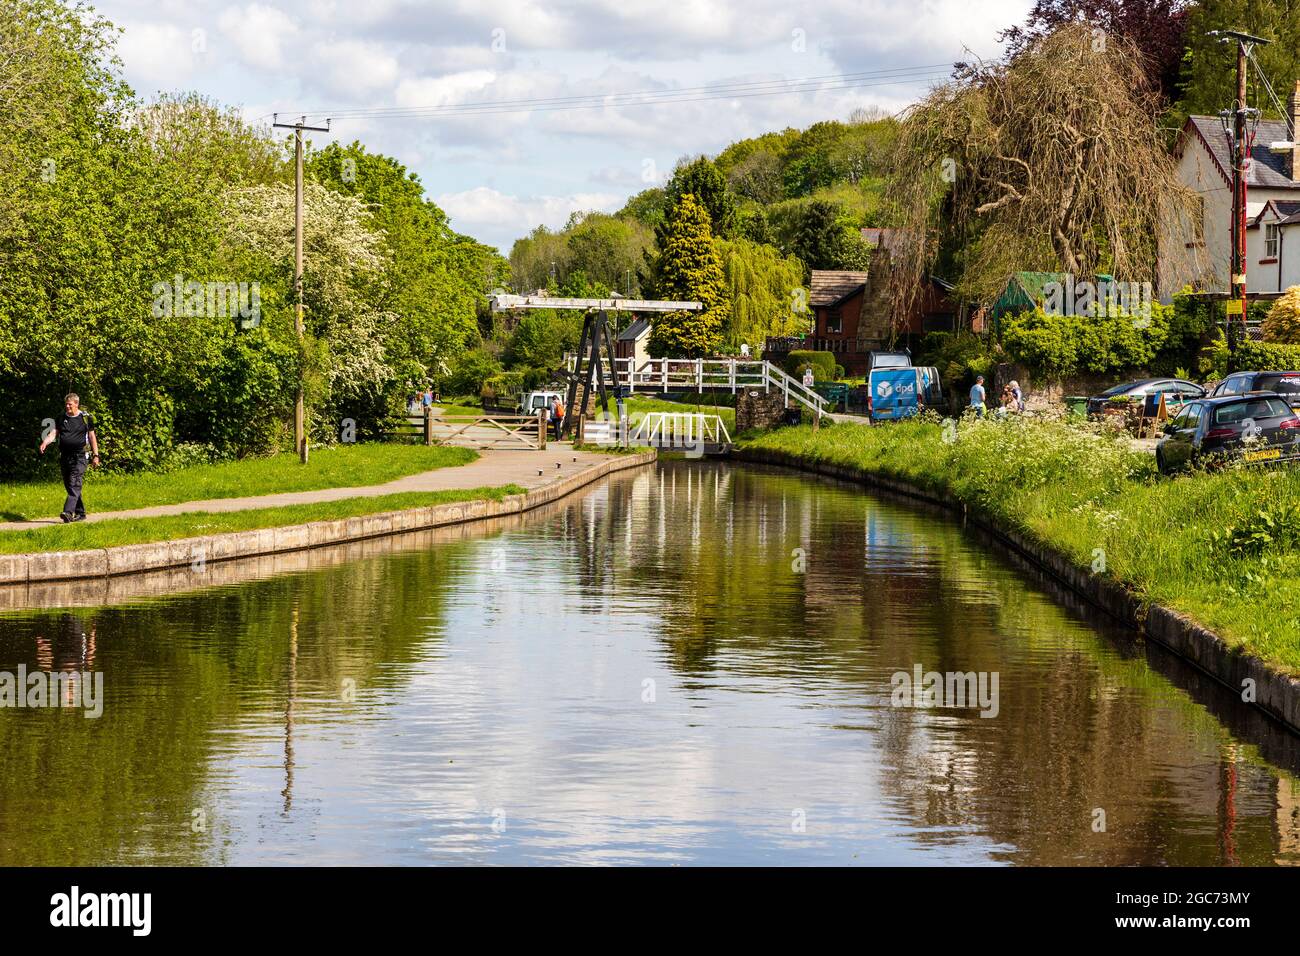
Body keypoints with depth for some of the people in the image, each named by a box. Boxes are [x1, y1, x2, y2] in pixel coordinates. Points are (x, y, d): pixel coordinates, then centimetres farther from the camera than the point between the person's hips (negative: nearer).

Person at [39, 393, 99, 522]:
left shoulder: (85, 418, 3)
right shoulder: (61, 418, 11)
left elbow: (92, 437, 7)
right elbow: (54, 433, 2)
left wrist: (95, 455, 4)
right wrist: (45, 442, -19)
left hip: (79, 457, -5)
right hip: (64, 457, 5)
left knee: (74, 484, -18)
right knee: (69, 486, 8)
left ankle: (68, 512, -30)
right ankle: (80, 513, 20)